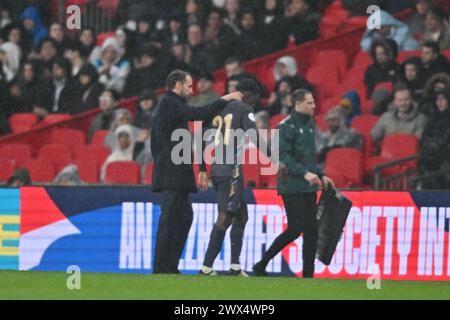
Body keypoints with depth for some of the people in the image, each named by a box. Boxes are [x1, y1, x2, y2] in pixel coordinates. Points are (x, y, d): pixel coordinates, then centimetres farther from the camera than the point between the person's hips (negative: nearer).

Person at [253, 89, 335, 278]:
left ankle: (308, 275, 6)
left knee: (311, 230, 2)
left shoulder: (309, 125, 16)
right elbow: (283, 156, -18)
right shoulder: (286, 126, -10)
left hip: (308, 188, 8)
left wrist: (321, 175, 16)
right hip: (292, 188, -8)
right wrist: (305, 173, -25)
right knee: (295, 229, -10)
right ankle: (261, 265, 2)